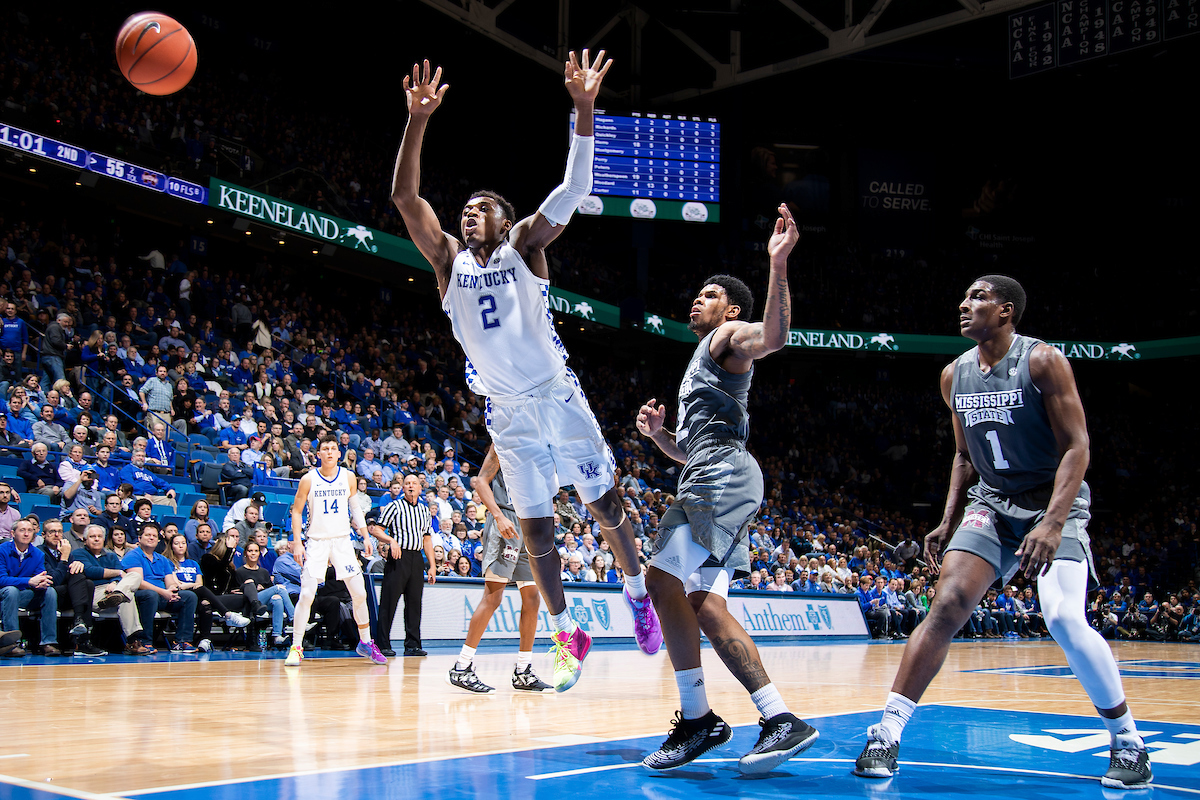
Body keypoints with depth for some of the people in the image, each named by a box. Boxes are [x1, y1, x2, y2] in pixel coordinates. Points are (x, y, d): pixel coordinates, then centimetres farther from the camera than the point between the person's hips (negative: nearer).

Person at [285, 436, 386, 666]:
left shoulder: (348, 477, 4)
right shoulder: (309, 479, -4)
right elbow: (296, 511, 1)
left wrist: (365, 536, 6)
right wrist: (297, 542, -8)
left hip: (342, 541, 2)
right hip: (317, 542, -2)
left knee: (359, 593, 1)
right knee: (307, 595, -11)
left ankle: (365, 643, 16)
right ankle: (296, 647, -1)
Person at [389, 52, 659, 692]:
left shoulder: (523, 245, -1)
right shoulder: (448, 259, 4)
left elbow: (573, 190, -15)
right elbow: (404, 196, -8)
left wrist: (583, 109, -27)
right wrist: (418, 121, -20)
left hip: (557, 397, -2)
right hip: (507, 413, 2)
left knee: (605, 504, 6)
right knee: (535, 528, 4)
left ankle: (637, 593, 29)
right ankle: (567, 638, 16)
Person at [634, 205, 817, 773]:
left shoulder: (728, 336, 6)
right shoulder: (701, 366, 35)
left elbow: (774, 334, -19)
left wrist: (777, 262, -27)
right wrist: (657, 433, 17)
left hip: (724, 473, -10)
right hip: (707, 478, 10)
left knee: (664, 579, -21)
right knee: (705, 607, -1)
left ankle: (696, 719, -17)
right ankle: (781, 721, -5)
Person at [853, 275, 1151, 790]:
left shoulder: (1042, 361, -13)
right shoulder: (955, 375, 6)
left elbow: (1076, 448, -17)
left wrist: (1052, 524, -27)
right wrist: (948, 523, 7)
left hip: (1054, 502, -4)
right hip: (991, 503, 5)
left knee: (1064, 618, -22)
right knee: (948, 603, -15)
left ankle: (1128, 744, -1)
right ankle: (887, 732, -15)